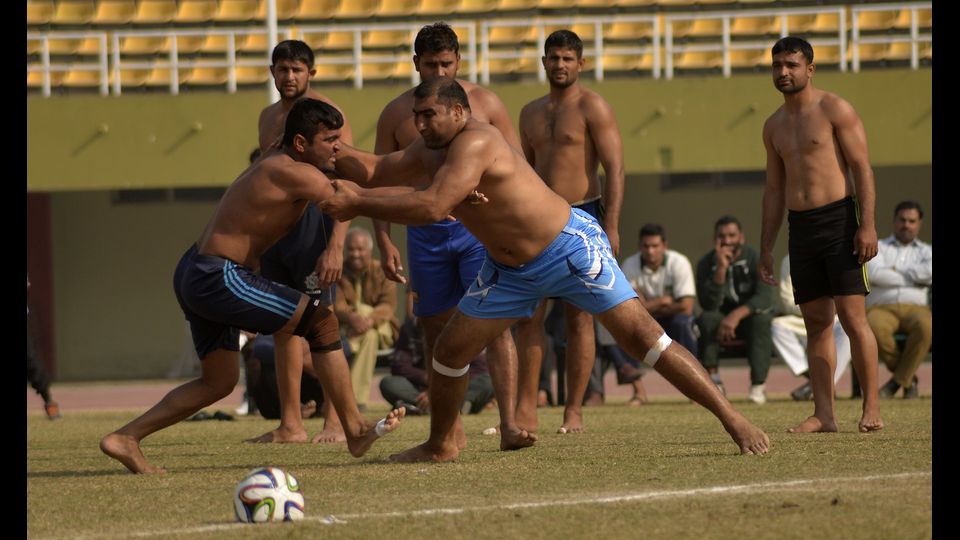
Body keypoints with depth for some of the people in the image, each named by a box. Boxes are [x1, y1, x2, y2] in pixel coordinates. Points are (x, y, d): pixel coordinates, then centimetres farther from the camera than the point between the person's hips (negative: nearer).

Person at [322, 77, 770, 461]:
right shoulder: (431, 151, 3)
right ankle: (440, 445, 27)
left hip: (570, 249, -9)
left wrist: (358, 203, -30)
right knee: (451, 349, 7)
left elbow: (432, 207, -35)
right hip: (510, 270, 9)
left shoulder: (475, 142, -26)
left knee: (641, 336, -13)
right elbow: (376, 171, 12)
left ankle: (733, 419, -13)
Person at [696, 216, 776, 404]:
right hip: (723, 318, 1)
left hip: (750, 314, -1)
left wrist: (738, 314, -40)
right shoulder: (706, 263, -7)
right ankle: (713, 380, -27)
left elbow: (765, 297, -26)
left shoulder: (755, 259, -12)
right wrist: (721, 269, -30)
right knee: (706, 319, -30)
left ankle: (758, 384, -34)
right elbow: (709, 305, -20)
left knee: (760, 320, -35)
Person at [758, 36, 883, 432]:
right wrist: (766, 248, 16)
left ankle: (871, 408, -5)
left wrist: (867, 226, -17)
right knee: (816, 323, 4)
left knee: (853, 318, -9)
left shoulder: (834, 110, -3)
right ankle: (823, 414, 3)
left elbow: (862, 169, -7)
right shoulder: (774, 126, 16)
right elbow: (774, 190, 21)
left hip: (838, 221, -6)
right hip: (800, 229, 6)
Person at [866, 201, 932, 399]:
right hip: (881, 308, -1)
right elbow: (874, 273, -5)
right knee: (875, 328, -40)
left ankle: (899, 380, -21)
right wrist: (913, 278, 0)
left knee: (925, 326, -39)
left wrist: (896, 272, -2)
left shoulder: (925, 252, 21)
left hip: (914, 308, 1)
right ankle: (909, 377, -16)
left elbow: (930, 271, -5)